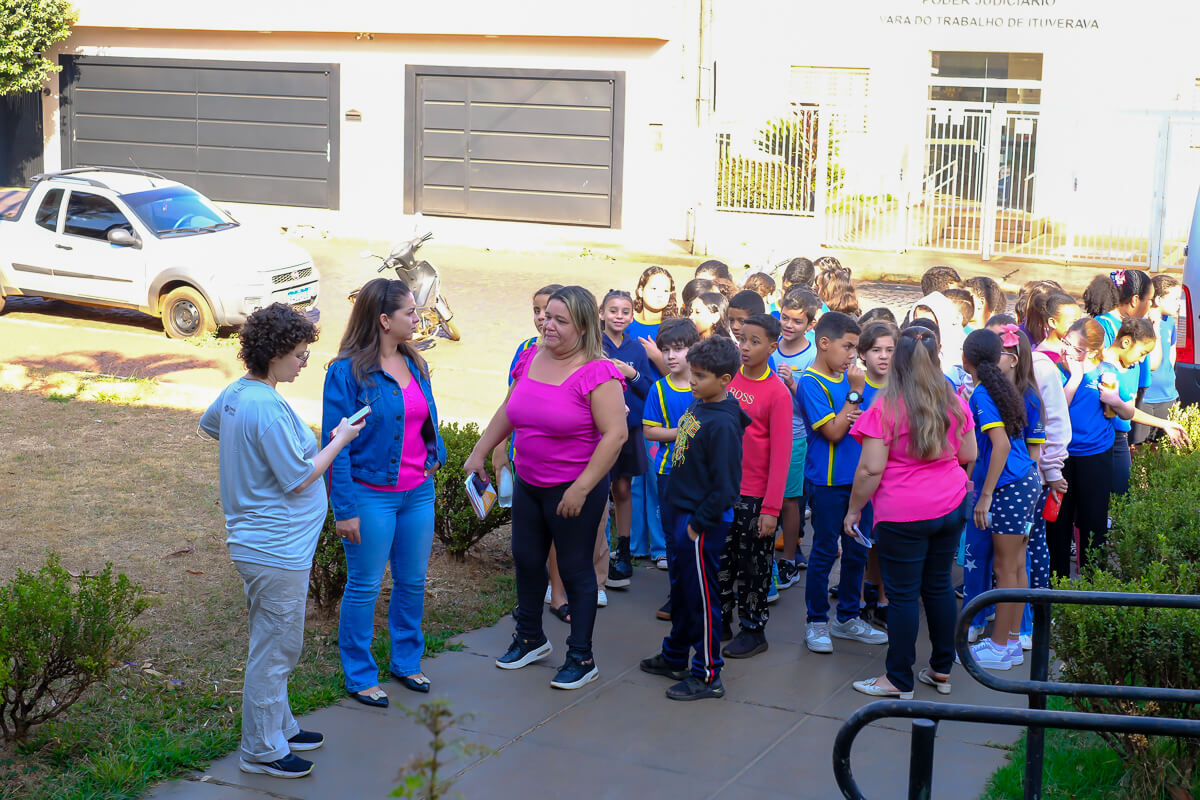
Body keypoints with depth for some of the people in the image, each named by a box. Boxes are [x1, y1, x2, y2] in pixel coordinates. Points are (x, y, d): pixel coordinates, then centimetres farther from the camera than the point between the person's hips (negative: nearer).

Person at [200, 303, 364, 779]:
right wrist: (339, 441, -8)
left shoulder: (235, 393, 5)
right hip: (277, 551, -10)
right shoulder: (268, 409, -25)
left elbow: (209, 424, 27)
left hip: (255, 542, 10)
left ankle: (279, 727, 36)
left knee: (271, 645, 22)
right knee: (275, 650, 2)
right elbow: (299, 478, -21)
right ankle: (262, 750, 14)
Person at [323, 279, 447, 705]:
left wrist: (435, 457, 4)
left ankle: (406, 661, 35)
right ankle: (359, 676, 20)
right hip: (371, 496, -6)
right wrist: (344, 509, -16)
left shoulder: (415, 365, 6)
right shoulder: (347, 371, -14)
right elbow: (335, 444, -14)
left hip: (418, 493, 6)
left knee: (413, 582, 16)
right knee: (364, 588, 6)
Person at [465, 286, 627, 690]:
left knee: (575, 569, 4)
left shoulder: (597, 374, -19)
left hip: (575, 488, -7)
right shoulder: (531, 359, 2)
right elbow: (506, 412, 16)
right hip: (528, 483, 7)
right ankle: (530, 638, 38)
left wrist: (581, 488, -24)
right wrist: (479, 453, 14)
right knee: (526, 560, 17)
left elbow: (616, 433, -24)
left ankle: (581, 658, 17)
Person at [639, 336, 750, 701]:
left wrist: (699, 524, -17)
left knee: (701, 596, 0)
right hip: (681, 511, 9)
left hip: (704, 523, -9)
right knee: (681, 588, 22)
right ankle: (675, 657, 38)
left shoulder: (723, 424, -22)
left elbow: (725, 486, -22)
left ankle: (707, 676, 12)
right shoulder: (697, 406, 5)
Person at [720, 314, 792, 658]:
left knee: (754, 564, 6)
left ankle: (753, 629, 18)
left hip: (755, 496, -5)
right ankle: (720, 620, 28)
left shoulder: (777, 392, -12)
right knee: (721, 558, 15)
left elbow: (780, 454, -12)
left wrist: (771, 508, -15)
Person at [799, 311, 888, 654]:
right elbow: (834, 431, -18)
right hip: (828, 481, -7)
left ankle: (847, 618, 26)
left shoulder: (851, 377, 7)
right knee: (824, 552, 2)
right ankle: (816, 622, 14)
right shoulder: (811, 383, -12)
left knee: (857, 551, 13)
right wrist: (855, 393, -17)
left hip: (858, 477, 7)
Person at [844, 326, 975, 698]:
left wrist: (853, 510, -5)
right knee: (939, 586, 16)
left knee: (903, 595, 3)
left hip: (903, 515, -5)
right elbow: (968, 455, 11)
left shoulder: (886, 406, -15)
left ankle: (899, 680, 13)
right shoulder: (954, 401, 2)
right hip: (950, 507, 6)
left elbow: (870, 469, -16)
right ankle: (942, 671, 25)